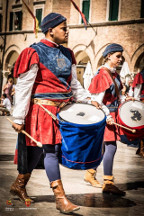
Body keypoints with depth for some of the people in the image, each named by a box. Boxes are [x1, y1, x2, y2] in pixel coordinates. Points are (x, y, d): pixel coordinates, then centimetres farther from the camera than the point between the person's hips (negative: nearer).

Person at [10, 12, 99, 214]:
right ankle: (60, 199, 5)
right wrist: (18, 118, -12)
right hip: (43, 109, -6)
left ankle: (19, 186, 26)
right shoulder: (34, 53, -9)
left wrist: (88, 99, 3)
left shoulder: (67, 54, 12)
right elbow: (23, 87, -10)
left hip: (63, 108, 7)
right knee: (50, 150, -4)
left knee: (37, 150, 9)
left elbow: (74, 84, 19)